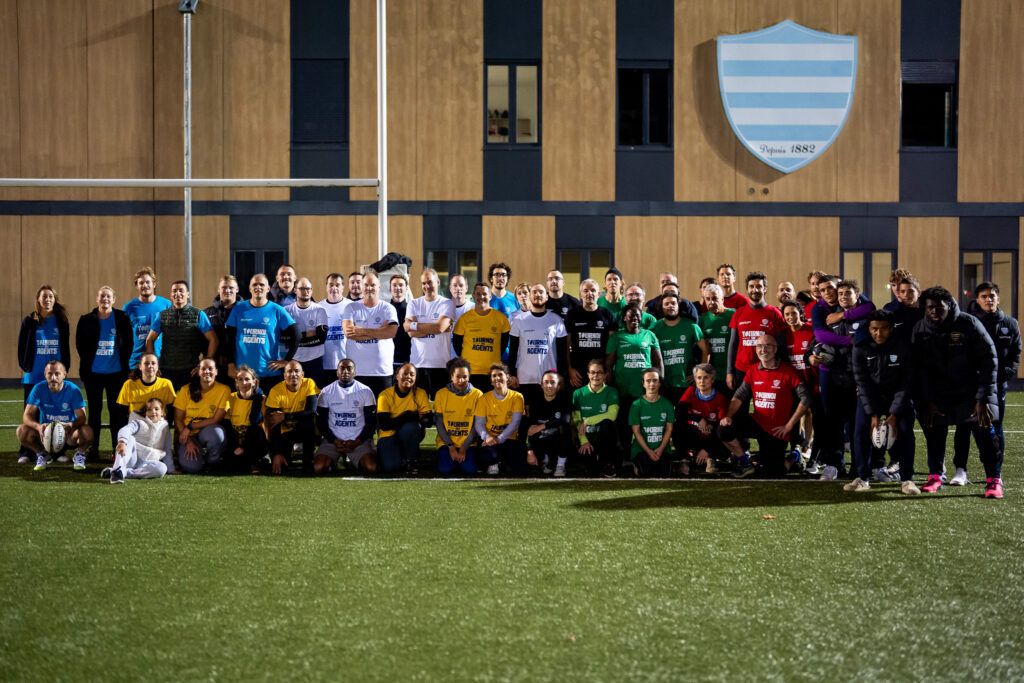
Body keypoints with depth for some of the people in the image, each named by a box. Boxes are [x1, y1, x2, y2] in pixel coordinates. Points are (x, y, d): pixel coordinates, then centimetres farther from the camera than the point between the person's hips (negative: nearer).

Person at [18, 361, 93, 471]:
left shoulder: (73, 390, -13)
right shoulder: (39, 389, -11)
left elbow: (81, 417, -16)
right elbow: (27, 415, -14)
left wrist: (70, 425, -40)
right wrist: (38, 426, -38)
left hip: (69, 434, -1)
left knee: (87, 431, -33)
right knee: (22, 430, -25)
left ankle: (79, 454, 2)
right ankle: (42, 455, 4)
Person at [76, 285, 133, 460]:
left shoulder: (122, 319, 1)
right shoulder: (87, 320, 4)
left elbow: (129, 343, 4)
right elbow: (80, 344, 8)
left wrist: (123, 364, -2)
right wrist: (87, 362, 2)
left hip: (116, 372, -1)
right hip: (93, 372, 1)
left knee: (117, 410, 0)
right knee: (94, 409, 7)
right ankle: (92, 448, 14)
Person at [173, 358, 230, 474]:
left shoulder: (224, 390, -5)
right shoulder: (186, 390, -2)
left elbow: (216, 420, -8)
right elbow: (178, 419, -1)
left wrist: (190, 427, -13)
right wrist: (189, 442, -13)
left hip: (209, 433, 0)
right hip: (188, 435, 0)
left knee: (215, 432, -38)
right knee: (191, 467, -28)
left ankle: (212, 462, -5)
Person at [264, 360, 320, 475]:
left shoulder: (309, 384, -15)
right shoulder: (276, 391, -15)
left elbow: (312, 411, -27)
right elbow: (273, 426, -17)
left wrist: (285, 416, -29)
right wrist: (276, 454, -23)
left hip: (304, 431, -1)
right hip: (285, 432, 1)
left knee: (307, 422, -35)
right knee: (277, 465, -17)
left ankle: (308, 459, -14)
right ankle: (290, 450, 19)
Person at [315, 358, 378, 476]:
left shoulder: (365, 391, 2)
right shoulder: (327, 392, 5)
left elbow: (371, 422, 3)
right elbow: (321, 421, 6)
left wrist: (357, 442, -9)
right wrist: (335, 441, -8)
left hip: (359, 440, 0)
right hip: (333, 439, 1)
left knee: (371, 468, -26)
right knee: (318, 468, -24)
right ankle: (335, 459, 11)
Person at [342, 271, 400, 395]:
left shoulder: (388, 308, 6)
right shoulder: (352, 308, 8)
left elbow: (392, 332, -11)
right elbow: (348, 332, -8)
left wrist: (362, 331, -12)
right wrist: (379, 332, -9)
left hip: (382, 371, 0)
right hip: (356, 370, 0)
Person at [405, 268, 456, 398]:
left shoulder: (447, 304, 3)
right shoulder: (414, 304, 11)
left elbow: (440, 326, -13)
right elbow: (411, 333, -2)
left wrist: (414, 325, -6)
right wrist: (434, 328, -9)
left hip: (440, 364, -2)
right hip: (418, 363, 2)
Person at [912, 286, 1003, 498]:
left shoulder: (969, 324, -10)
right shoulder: (920, 330, -2)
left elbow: (990, 360, -9)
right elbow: (920, 368, 1)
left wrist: (983, 398, -14)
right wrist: (927, 401, -7)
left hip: (972, 390, -2)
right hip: (938, 393, 2)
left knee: (985, 432, -8)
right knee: (934, 433, 2)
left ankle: (994, 480, 1)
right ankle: (935, 476, 20)